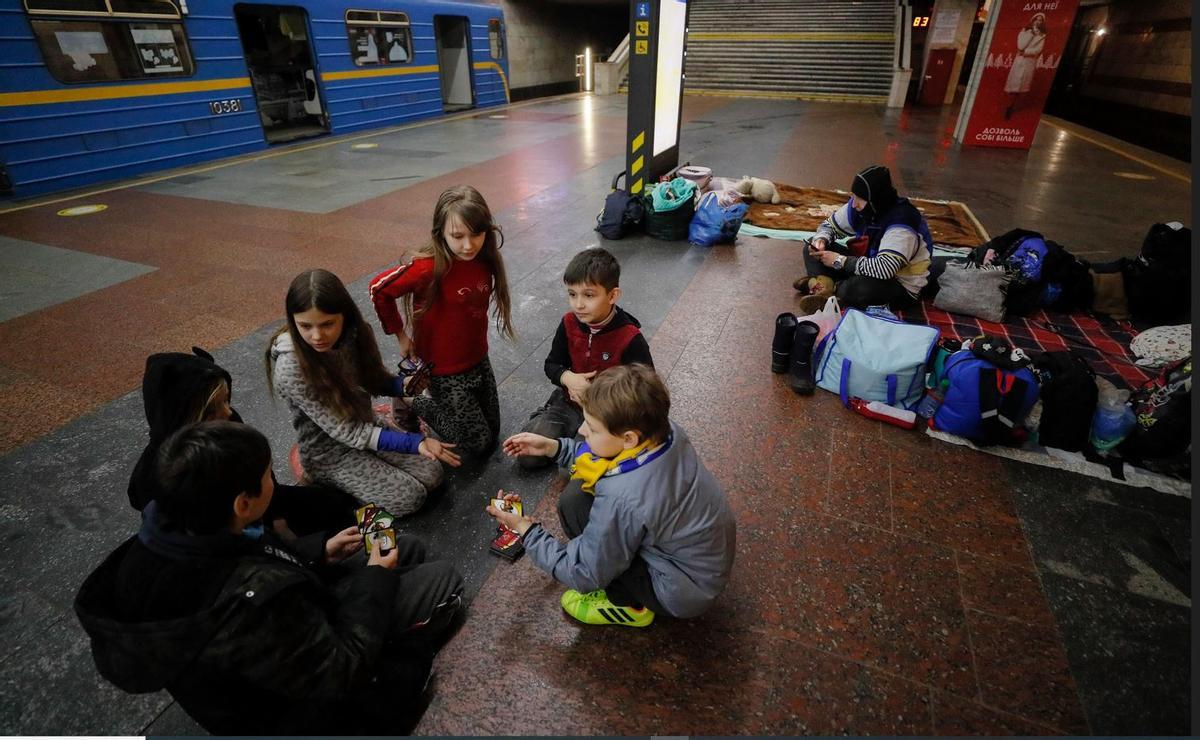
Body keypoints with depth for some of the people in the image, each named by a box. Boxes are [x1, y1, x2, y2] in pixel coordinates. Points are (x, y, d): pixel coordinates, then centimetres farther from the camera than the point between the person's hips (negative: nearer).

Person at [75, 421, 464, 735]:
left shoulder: (167, 538, -20)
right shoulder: (253, 603, -45)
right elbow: (341, 672, -29)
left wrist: (319, 552, 1)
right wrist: (375, 579, -17)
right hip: (295, 703, -7)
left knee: (409, 549, 11)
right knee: (442, 580, -3)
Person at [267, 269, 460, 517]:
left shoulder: (353, 333, -16)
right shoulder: (291, 369, -31)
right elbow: (345, 431, -28)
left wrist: (402, 385, -20)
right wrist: (415, 443, -32)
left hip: (365, 422, 5)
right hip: (329, 450, -5)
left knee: (432, 475, -3)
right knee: (410, 498, -9)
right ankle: (325, 480, 8)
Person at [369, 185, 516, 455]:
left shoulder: (485, 260, -9)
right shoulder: (430, 268, -26)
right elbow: (379, 288, -14)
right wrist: (401, 335, -7)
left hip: (479, 360, 6)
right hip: (446, 372, -6)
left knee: (492, 433, 17)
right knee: (478, 442, 5)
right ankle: (409, 402, 20)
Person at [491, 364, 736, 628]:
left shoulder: (622, 499, -36)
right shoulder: (665, 430, -16)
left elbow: (583, 575, -19)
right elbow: (599, 456, 7)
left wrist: (526, 529, -11)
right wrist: (553, 447, -1)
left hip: (686, 593, -7)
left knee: (575, 502, -15)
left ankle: (628, 604, 2)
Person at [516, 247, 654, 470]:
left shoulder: (630, 338, -21)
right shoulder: (569, 324, -7)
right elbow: (552, 364, 4)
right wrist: (568, 378, -20)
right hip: (569, 401, 4)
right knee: (527, 455, -5)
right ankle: (572, 434, 17)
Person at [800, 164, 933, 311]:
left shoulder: (901, 223, -28)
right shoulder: (861, 207, -7)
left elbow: (884, 269, -40)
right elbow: (829, 225, 9)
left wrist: (840, 260, -32)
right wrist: (821, 240, -15)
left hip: (902, 287, -7)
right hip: (870, 268, 8)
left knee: (856, 288, -41)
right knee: (813, 251, -2)